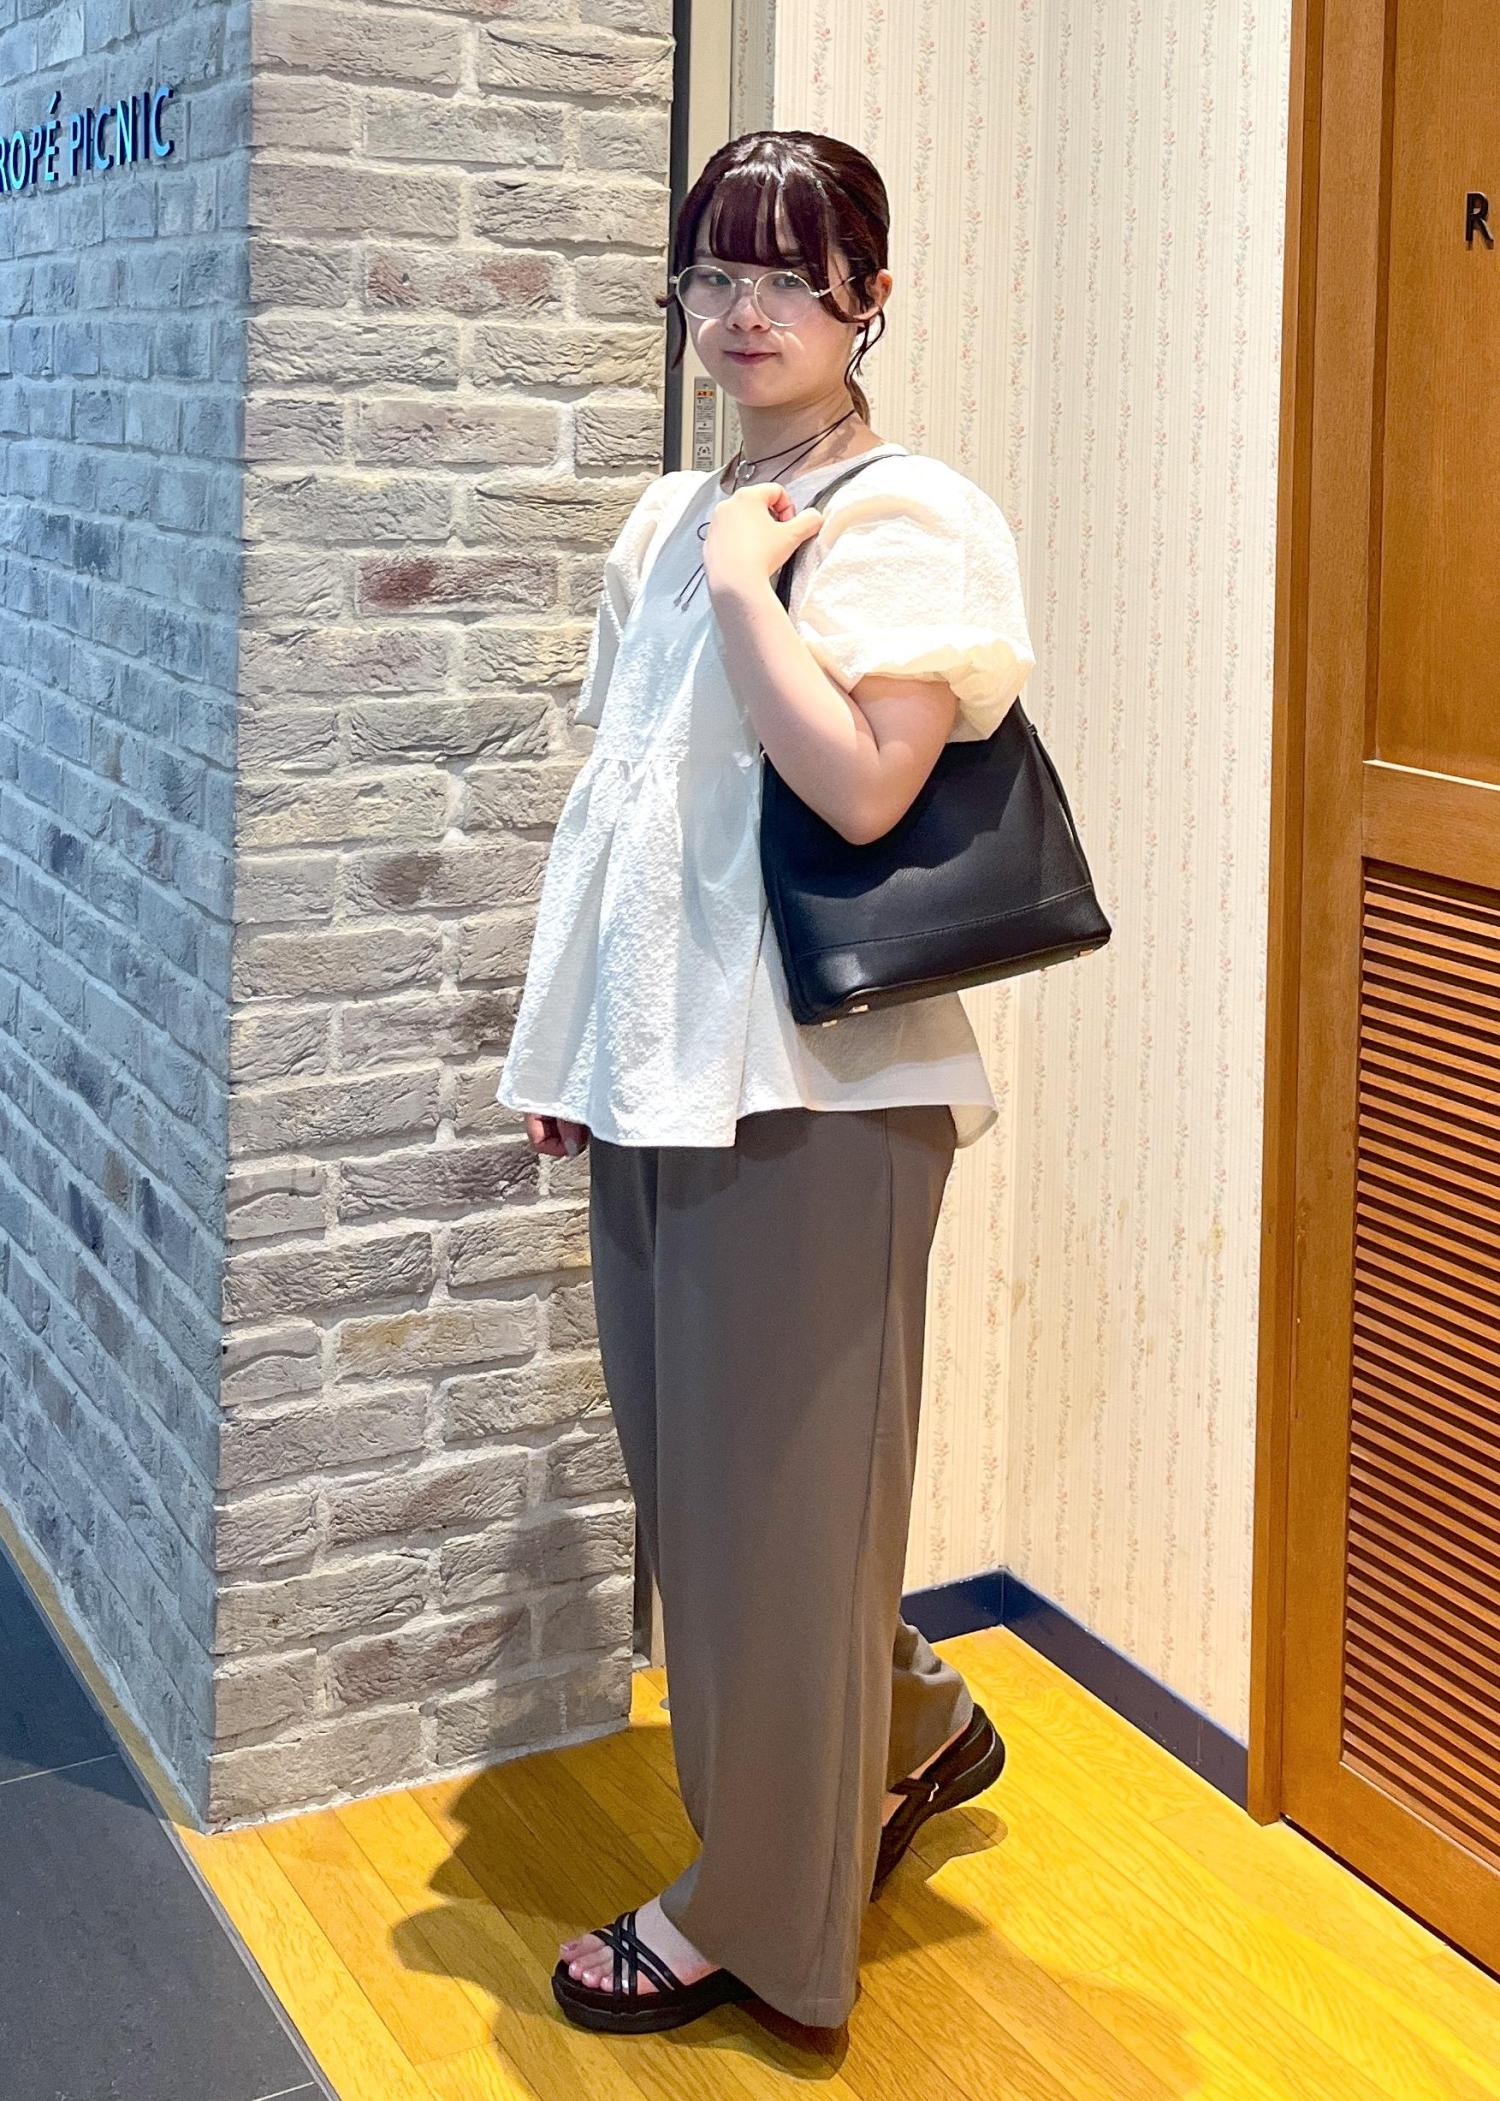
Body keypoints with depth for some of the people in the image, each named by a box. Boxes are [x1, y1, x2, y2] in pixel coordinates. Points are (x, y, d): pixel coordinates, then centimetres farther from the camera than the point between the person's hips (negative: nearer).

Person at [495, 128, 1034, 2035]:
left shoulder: (909, 518, -9)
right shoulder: (667, 520, 14)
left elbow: (862, 785, -23)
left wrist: (747, 580, -15)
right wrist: (566, 1041, 15)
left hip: (812, 1079, -8)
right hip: (650, 1069, 8)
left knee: (769, 1493, 4)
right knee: (688, 1473, 16)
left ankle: (754, 1913, 23)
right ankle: (908, 1726, 40)